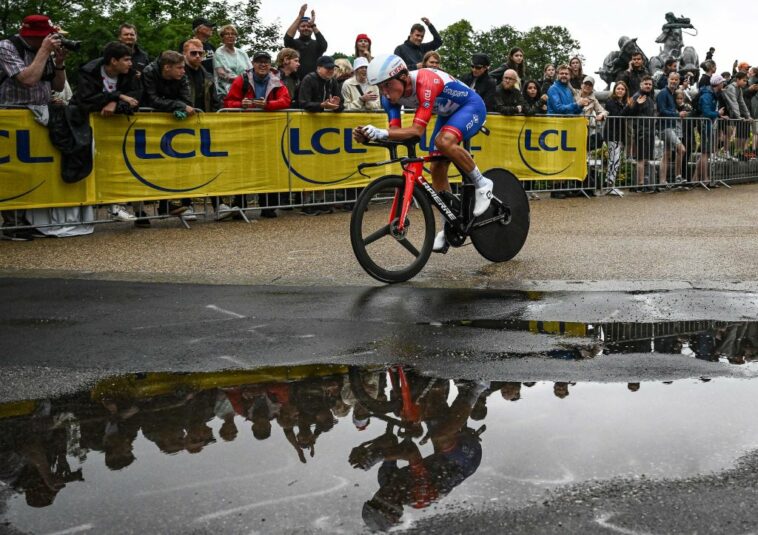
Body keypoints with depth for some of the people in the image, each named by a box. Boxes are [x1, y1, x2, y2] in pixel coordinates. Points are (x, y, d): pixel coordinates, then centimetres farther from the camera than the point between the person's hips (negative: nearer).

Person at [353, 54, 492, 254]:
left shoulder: (425, 82, -38)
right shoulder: (392, 94, -16)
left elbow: (417, 130, -43)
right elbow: (395, 131, -21)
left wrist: (381, 132, -55)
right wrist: (369, 135, -40)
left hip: (471, 106, -8)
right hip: (447, 113, 8)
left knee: (444, 141, -35)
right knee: (437, 170, 0)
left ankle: (481, 184, -14)